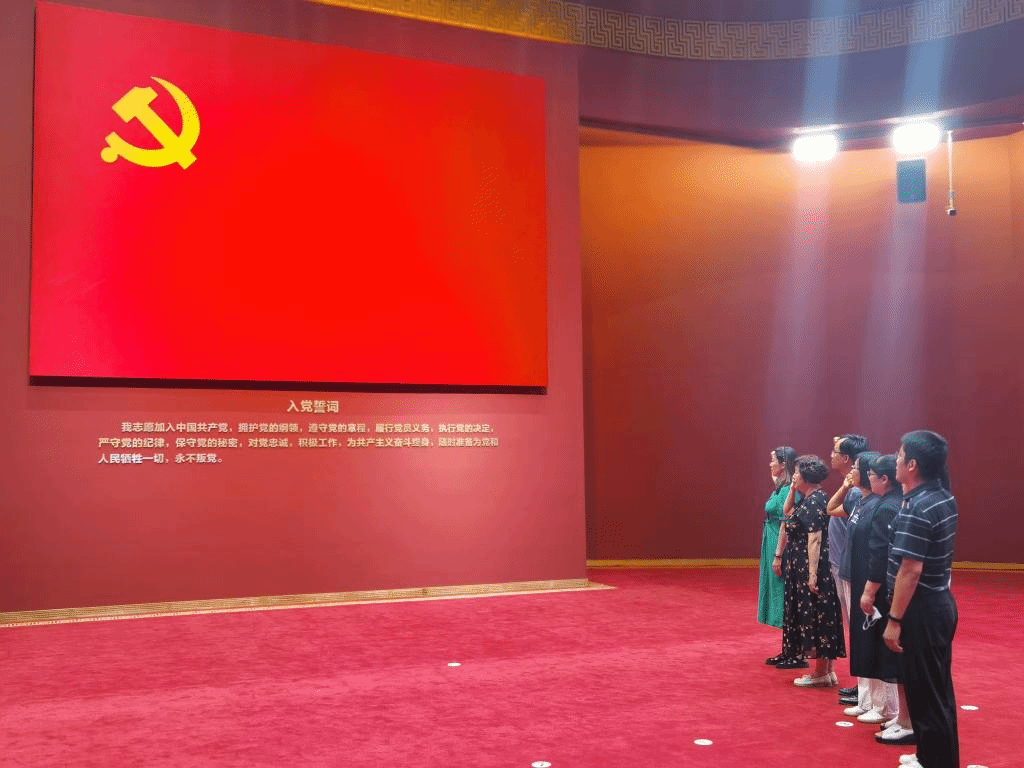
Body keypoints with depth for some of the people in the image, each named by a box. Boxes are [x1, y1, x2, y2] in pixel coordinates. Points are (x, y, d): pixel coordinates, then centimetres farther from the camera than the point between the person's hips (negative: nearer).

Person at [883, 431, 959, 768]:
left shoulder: (916, 509, -22)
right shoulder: (945, 499, 6)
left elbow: (911, 569, -25)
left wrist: (895, 619, -21)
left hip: (921, 609, -10)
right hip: (941, 602, 10)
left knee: (924, 692, 2)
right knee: (938, 689, 19)